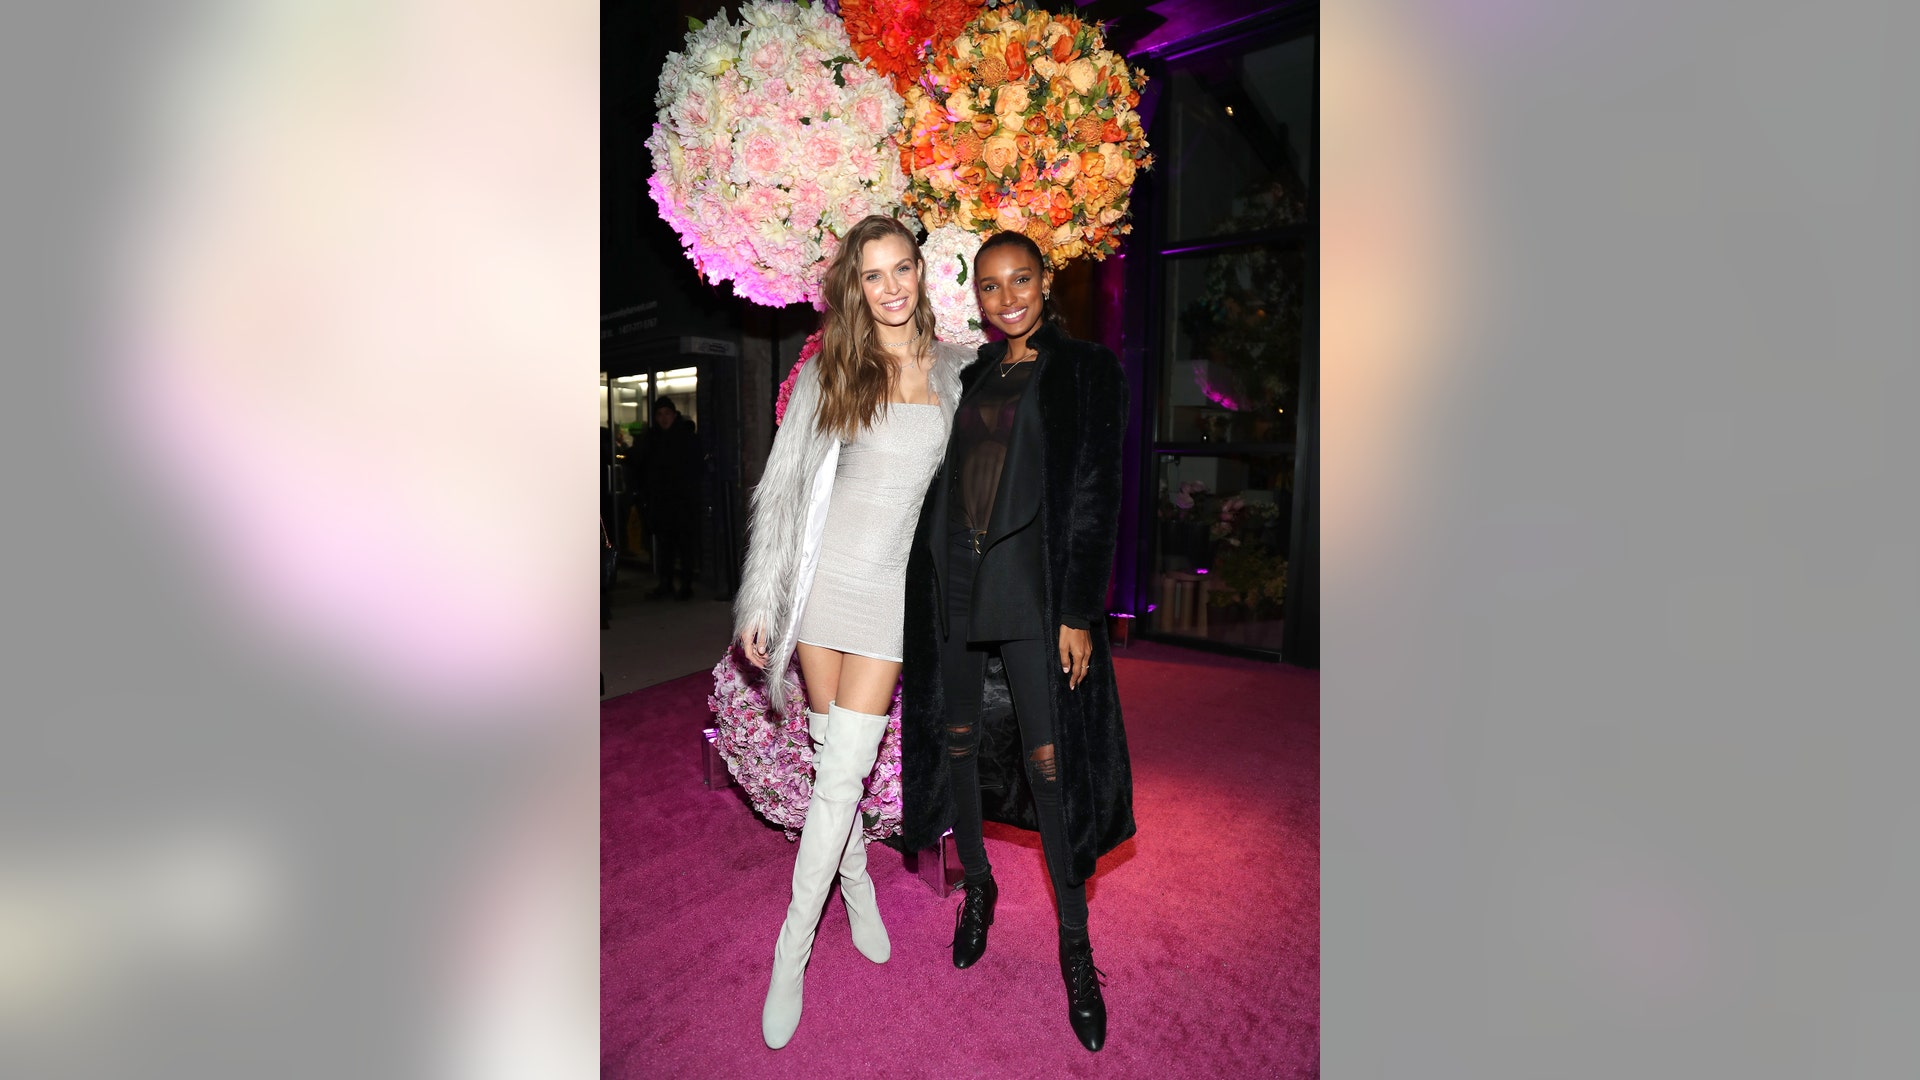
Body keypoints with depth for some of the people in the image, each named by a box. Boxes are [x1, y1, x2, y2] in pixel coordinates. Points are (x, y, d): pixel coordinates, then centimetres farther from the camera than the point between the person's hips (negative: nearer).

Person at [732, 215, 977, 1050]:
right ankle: (856, 880, 37)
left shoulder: (957, 372, 4)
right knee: (835, 751, 11)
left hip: (892, 588, 0)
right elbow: (783, 487, 1)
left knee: (843, 768, -2)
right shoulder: (829, 371, 1)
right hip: (822, 576, 1)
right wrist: (759, 604, -2)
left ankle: (792, 949, 17)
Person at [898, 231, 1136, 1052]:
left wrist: (1079, 612, -11)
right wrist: (923, 581, 10)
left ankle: (1076, 947, 15)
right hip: (951, 577, 5)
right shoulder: (967, 375, 15)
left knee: (1048, 763, -2)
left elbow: (1095, 496, -5)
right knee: (957, 740, 11)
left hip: (1032, 583, -4)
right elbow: (941, 483, 14)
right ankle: (977, 887, 34)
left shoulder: (1085, 371, 1)